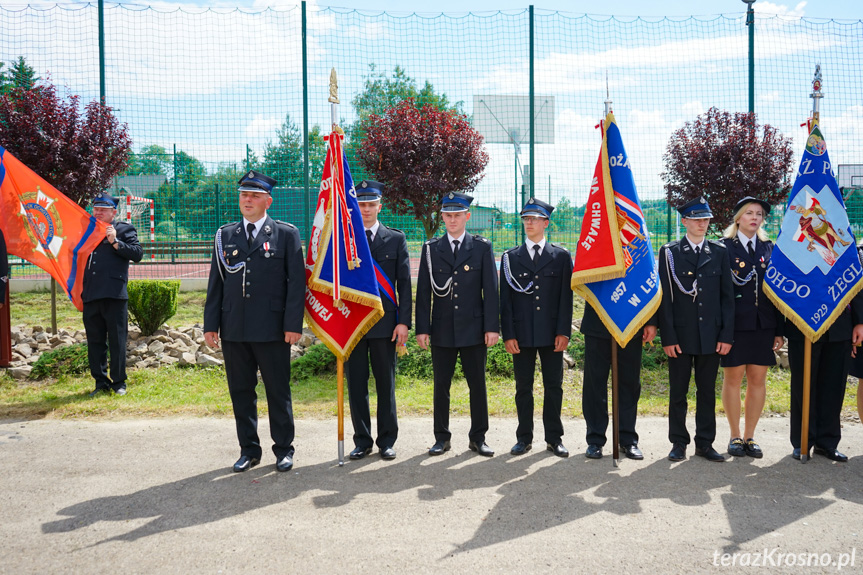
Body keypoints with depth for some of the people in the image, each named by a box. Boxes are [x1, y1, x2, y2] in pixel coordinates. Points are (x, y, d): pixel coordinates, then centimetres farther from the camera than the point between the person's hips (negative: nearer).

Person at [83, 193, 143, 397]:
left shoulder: (124, 229, 6)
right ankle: (101, 382, 18)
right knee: (95, 341, 8)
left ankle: (119, 382, 9)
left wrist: (115, 242, -13)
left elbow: (137, 254, -6)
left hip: (114, 294, -5)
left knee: (117, 341, 0)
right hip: (91, 295, 5)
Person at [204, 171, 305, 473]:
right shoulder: (225, 235, 11)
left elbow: (296, 282, -3)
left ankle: (284, 448, 20)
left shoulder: (286, 234, 2)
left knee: (278, 391, 5)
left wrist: (293, 324, -9)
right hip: (234, 329, 4)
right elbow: (216, 282, 11)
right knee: (240, 391, 10)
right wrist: (211, 324, 5)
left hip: (272, 329, -3)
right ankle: (249, 450, 23)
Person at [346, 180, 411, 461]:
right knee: (356, 384, 5)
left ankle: (387, 440, 16)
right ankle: (362, 441, 16)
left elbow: (404, 283, 4)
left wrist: (403, 321, -5)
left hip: (384, 322, 0)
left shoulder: (396, 239, 6)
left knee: (386, 383, 5)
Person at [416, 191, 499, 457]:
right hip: (442, 330, 1)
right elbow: (424, 292, 5)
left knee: (478, 385, 5)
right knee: (441, 386, 7)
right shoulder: (431, 249, 7)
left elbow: (491, 289, 1)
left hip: (474, 329, -1)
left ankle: (478, 437, 17)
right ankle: (442, 438, 18)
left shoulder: (482, 247, 4)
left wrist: (492, 326, -6)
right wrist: (422, 329, -2)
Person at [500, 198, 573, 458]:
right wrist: (508, 334, -3)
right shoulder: (510, 257, 7)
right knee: (523, 388, 6)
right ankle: (524, 438, 17)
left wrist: (564, 332, -6)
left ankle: (554, 438, 16)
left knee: (554, 387, 6)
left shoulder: (561, 256, 6)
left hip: (552, 334, 0)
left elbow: (566, 297, 3)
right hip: (522, 334, 0)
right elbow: (505, 299, 4)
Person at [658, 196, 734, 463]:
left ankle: (705, 443, 19)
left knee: (707, 391, 9)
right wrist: (667, 337, -9)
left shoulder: (719, 252, 8)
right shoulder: (669, 252, 1)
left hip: (711, 335, 2)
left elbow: (727, 297, 7)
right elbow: (665, 298, -3)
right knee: (678, 392, 5)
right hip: (680, 335, -2)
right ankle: (678, 443, 16)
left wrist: (727, 335, -1)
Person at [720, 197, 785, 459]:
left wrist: (780, 330, 5)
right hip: (735, 323, -3)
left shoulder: (769, 248, 11)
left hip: (764, 324, 4)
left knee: (758, 380, 6)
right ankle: (735, 437, 16)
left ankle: (750, 437, 18)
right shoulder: (724, 247, 0)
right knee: (733, 378, 3)